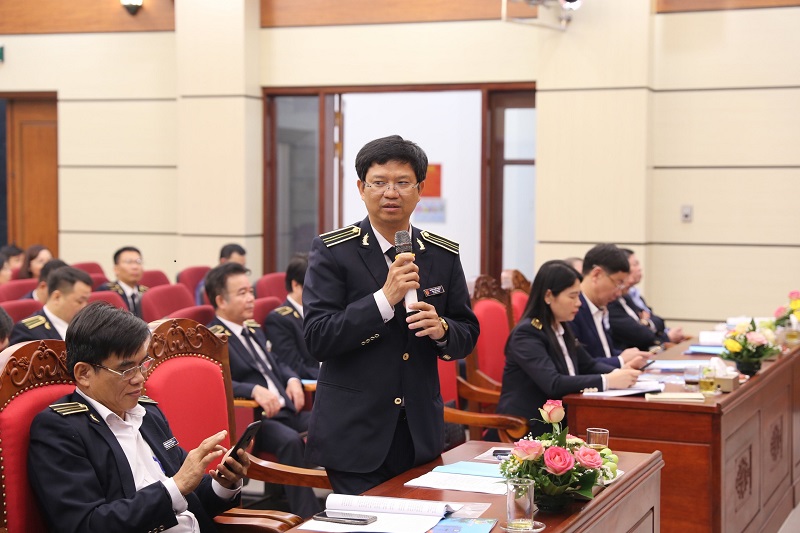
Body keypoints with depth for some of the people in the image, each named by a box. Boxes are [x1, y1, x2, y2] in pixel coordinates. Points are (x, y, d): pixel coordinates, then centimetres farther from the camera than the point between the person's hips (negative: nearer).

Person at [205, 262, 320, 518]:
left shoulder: (254, 329, 23)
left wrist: (292, 380, 8)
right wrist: (255, 390, -30)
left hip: (286, 410, 8)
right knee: (291, 440, -36)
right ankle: (309, 518, -35)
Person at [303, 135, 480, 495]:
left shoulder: (444, 255, 7)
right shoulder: (332, 251, -5)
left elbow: (467, 337, 11)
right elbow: (317, 340, -13)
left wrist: (441, 329, -12)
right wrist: (385, 298, -21)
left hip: (421, 434, 4)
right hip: (354, 435, -3)